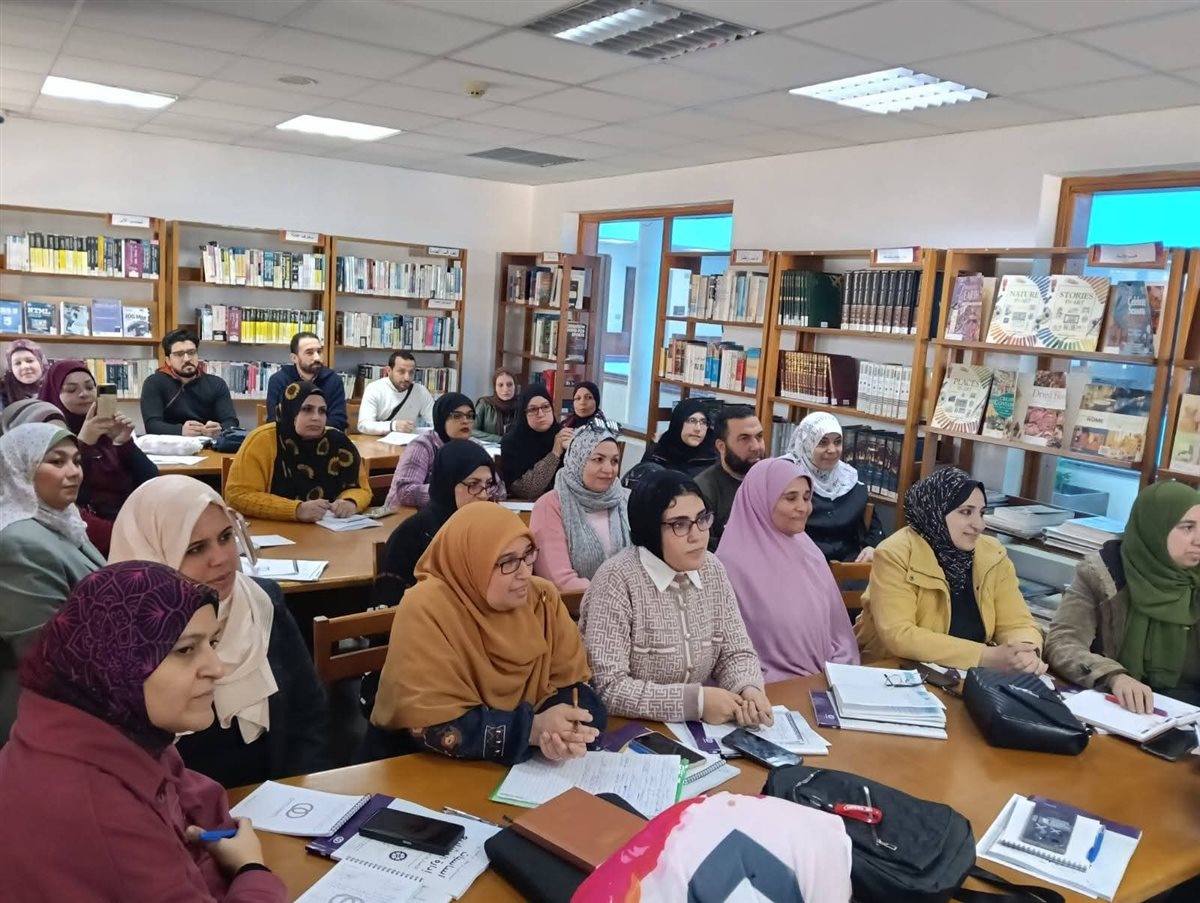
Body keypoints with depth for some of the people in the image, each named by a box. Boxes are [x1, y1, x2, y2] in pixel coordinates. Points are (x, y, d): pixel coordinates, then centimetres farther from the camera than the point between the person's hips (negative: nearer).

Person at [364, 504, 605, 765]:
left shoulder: (542, 598, -5)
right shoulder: (426, 611, -21)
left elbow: (573, 683, -3)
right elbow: (433, 727, -24)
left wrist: (568, 731, -24)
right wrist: (533, 728, -27)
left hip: (518, 765, 5)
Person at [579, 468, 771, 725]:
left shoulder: (712, 570, 2)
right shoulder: (617, 580, -19)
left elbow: (735, 652, 6)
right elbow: (608, 689, -22)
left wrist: (749, 689, -15)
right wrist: (696, 701, -24)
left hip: (700, 729, 6)